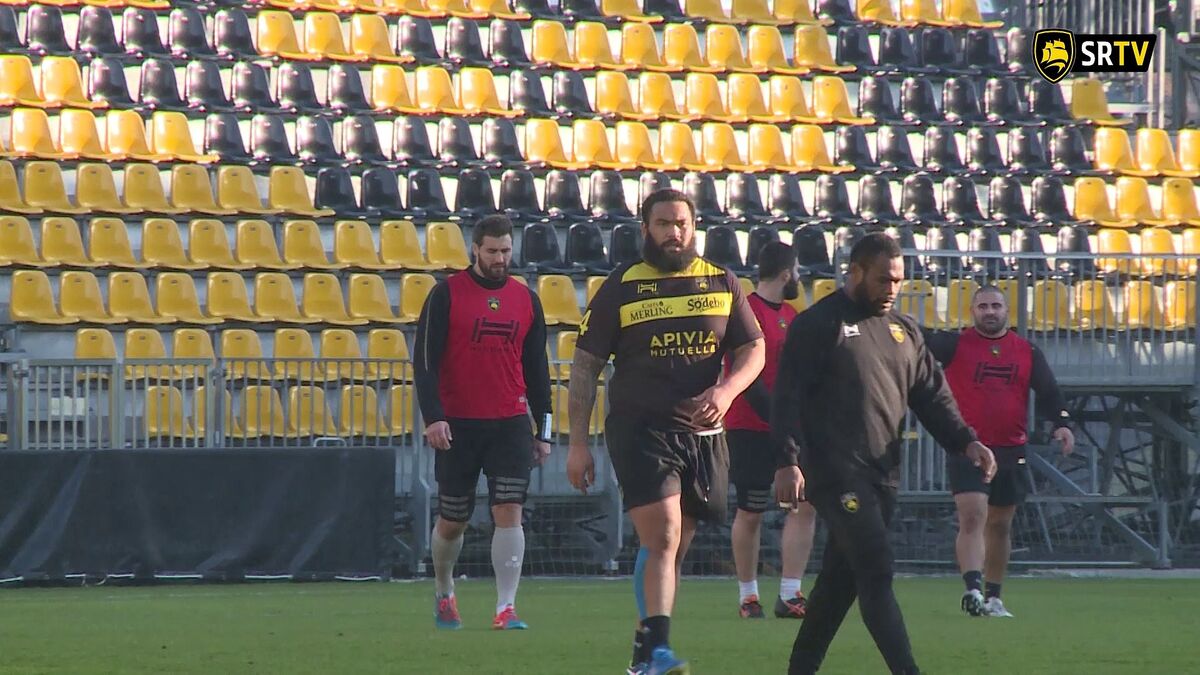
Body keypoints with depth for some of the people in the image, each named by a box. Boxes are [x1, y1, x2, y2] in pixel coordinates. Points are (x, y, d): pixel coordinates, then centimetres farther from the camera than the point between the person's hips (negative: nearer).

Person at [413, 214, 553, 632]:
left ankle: (506, 608, -13)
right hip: (457, 425, -2)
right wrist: (433, 417, -15)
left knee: (509, 512, -11)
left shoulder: (526, 300, 9)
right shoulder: (447, 294, -2)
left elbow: (537, 367, 14)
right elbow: (425, 360, -5)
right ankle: (444, 594, 33)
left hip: (511, 424, 2)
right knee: (452, 520, 7)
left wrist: (543, 429, 11)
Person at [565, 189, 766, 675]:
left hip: (703, 432, 4)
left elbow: (753, 351, 11)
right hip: (639, 429, -4)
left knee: (673, 547, 10)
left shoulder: (722, 285, 10)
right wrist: (577, 443, -2)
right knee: (662, 538, -18)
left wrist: (725, 391, -11)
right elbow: (585, 366, 3)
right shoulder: (620, 288, 2)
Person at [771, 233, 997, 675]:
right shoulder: (818, 325, -3)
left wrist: (965, 442, 1)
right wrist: (788, 462, -18)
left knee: (840, 579, 12)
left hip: (882, 474, 8)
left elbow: (931, 395, 17)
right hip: (836, 473, -7)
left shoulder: (903, 331, 18)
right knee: (875, 570, -16)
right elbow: (788, 397, -8)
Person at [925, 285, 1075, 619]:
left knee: (1000, 526, 13)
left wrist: (1062, 423, -7)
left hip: (1010, 452, 4)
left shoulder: (1027, 352, 9)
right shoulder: (955, 345, 0)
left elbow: (1048, 392, 9)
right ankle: (973, 591, -28)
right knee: (972, 517, -19)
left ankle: (993, 597, 24)